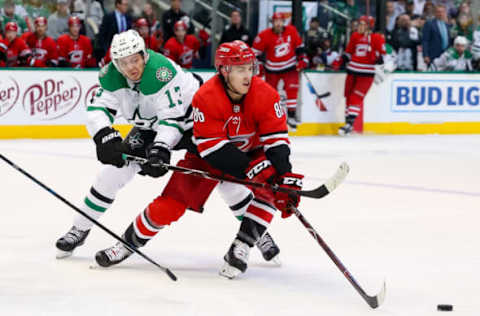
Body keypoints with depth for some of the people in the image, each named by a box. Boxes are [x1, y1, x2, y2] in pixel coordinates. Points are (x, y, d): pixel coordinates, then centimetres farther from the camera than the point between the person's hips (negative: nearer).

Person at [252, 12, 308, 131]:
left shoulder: (292, 31, -8)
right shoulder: (264, 35, -16)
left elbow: (299, 45, 7)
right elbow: (256, 51, -7)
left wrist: (302, 59, 4)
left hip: (290, 66, 1)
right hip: (272, 69, -1)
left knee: (292, 89, -13)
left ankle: (291, 115, -8)